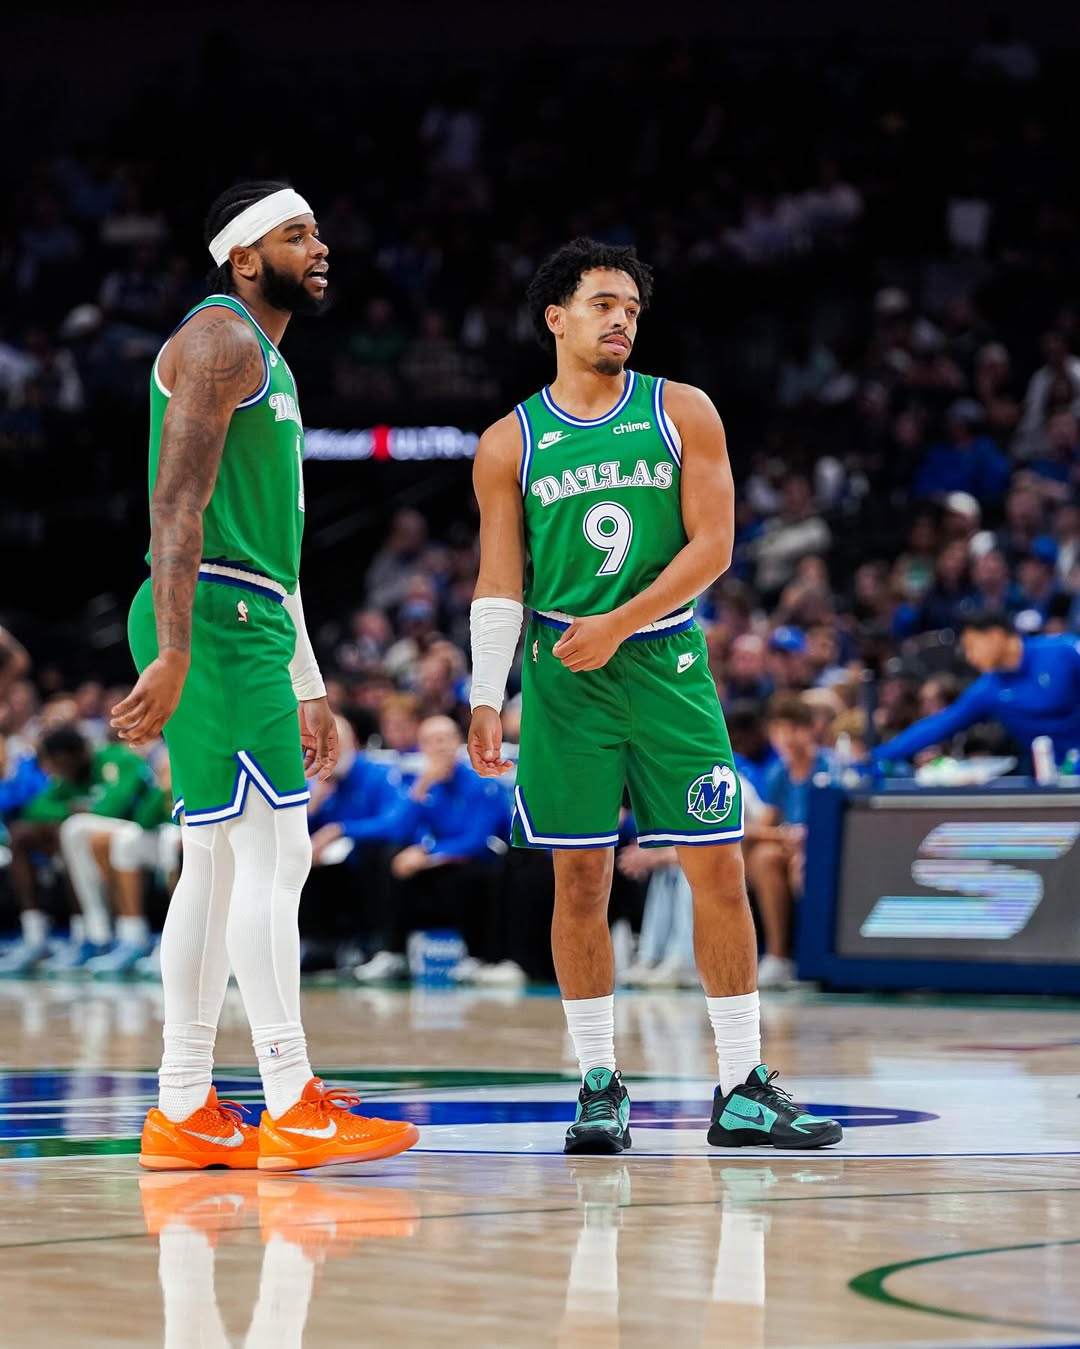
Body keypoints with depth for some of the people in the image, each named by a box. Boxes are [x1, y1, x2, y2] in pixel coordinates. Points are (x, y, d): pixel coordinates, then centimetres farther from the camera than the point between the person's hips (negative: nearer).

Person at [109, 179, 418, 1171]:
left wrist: (308, 689, 26)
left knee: (220, 867, 9)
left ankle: (184, 1110, 10)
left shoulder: (268, 365, 25)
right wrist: (174, 654, -27)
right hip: (217, 621, -10)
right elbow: (178, 505, -18)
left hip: (252, 628, 10)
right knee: (271, 851, -12)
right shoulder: (219, 339, -7)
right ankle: (291, 1106, -13)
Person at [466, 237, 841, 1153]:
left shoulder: (682, 414, 3)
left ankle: (744, 1089, 3)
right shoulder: (510, 444, 4)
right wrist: (485, 699, -5)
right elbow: (500, 585, 4)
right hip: (563, 676, 0)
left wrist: (620, 624, -12)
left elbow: (712, 543, -3)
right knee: (581, 880, 0)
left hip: (666, 663, 0)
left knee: (718, 870, -2)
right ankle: (600, 1088, 9)